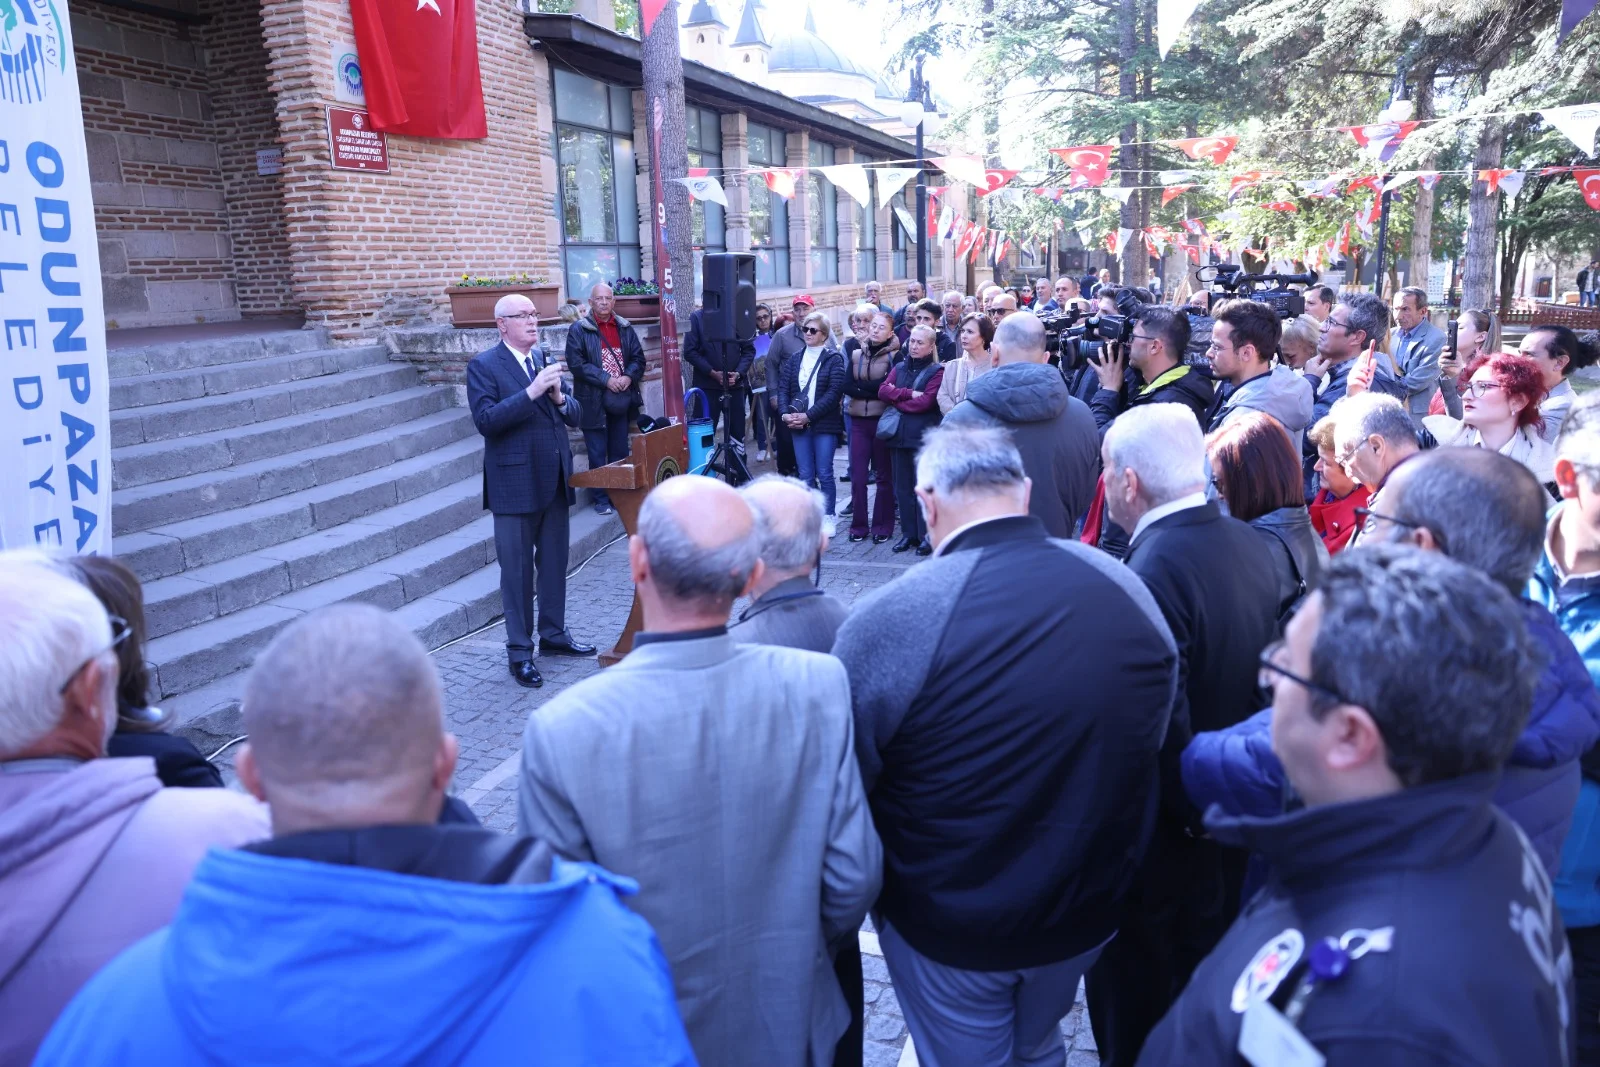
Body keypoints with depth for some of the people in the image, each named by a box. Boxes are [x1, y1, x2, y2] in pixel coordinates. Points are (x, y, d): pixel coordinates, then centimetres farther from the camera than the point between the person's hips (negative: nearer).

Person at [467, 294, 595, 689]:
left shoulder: (546, 360, 11)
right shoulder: (484, 366, -6)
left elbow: (575, 417, 10)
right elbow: (485, 419, -19)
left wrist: (559, 398, -12)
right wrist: (531, 393, -26)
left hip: (555, 480, 6)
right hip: (515, 484, -6)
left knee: (554, 563, 15)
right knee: (517, 570, 2)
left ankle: (553, 634, 31)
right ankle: (519, 652, 12)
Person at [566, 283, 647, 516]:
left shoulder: (625, 328, 11)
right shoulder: (579, 330, -3)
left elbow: (638, 358, 9)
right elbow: (577, 363, -11)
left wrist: (628, 377, -10)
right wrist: (606, 380, -16)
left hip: (622, 398, 4)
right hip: (593, 400, -4)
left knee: (620, 452, 11)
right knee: (597, 454, 0)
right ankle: (601, 499, 9)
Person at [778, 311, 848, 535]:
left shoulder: (833, 359, -2)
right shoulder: (794, 360, 13)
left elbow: (835, 392, -11)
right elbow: (783, 388, 9)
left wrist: (809, 415, -16)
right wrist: (785, 413, -10)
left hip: (824, 424, -4)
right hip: (799, 425, 4)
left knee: (824, 474, -1)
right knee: (805, 475, 5)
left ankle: (828, 518, 11)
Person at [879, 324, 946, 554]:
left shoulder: (937, 371, -3)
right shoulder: (899, 368, 15)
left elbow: (925, 402, -15)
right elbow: (883, 390, 0)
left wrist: (897, 399, -4)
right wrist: (908, 394, -13)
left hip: (924, 437, -6)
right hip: (899, 435, 6)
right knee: (903, 488, 8)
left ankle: (926, 537, 5)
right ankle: (908, 533, 16)